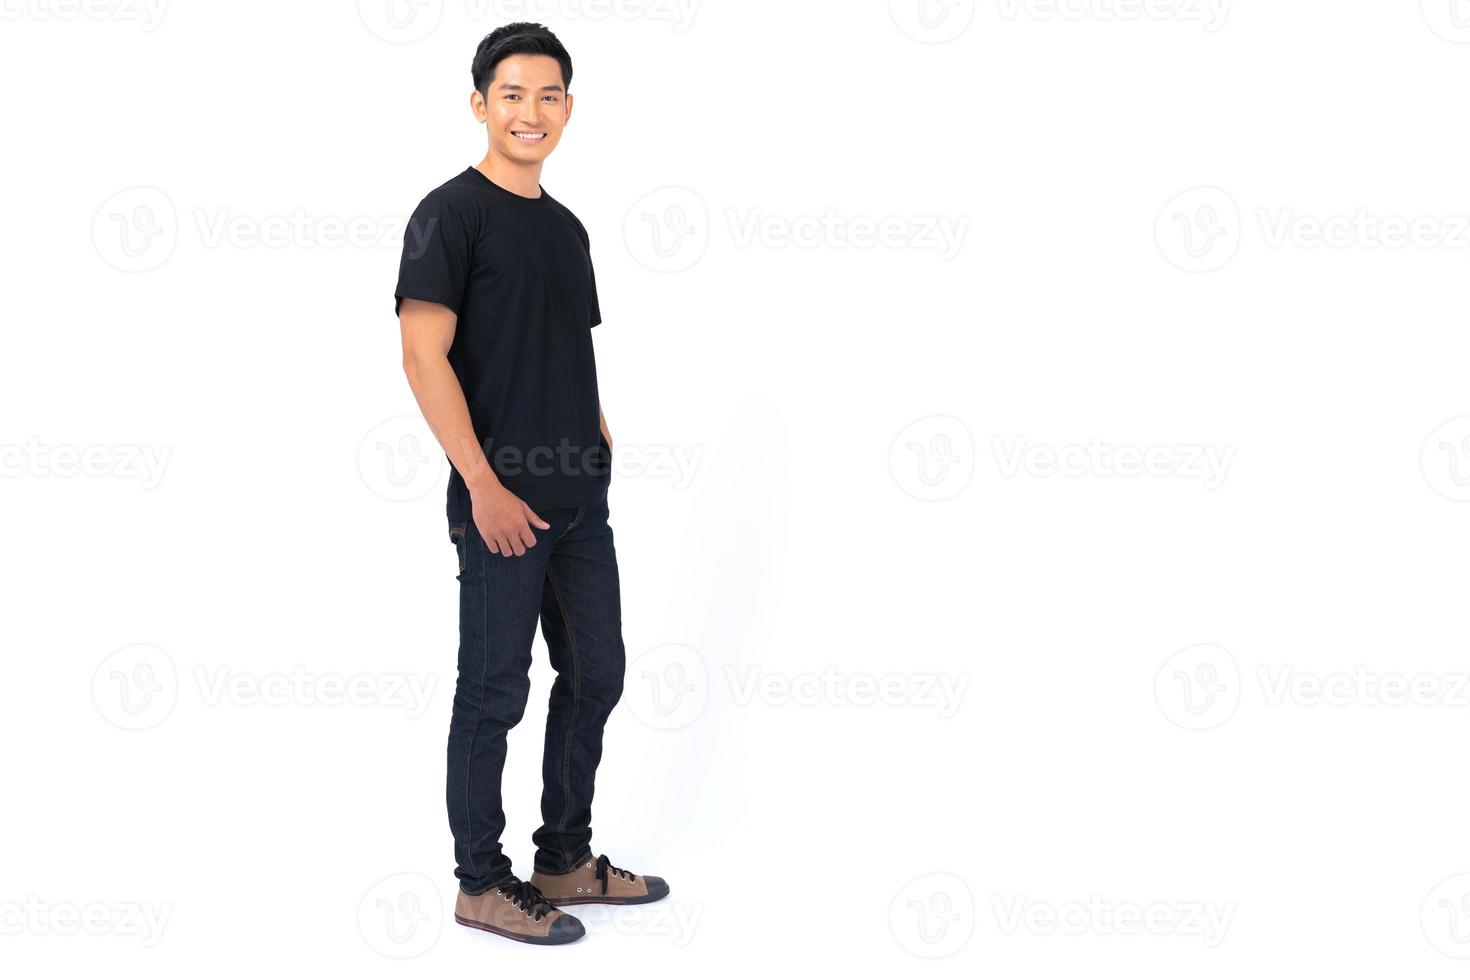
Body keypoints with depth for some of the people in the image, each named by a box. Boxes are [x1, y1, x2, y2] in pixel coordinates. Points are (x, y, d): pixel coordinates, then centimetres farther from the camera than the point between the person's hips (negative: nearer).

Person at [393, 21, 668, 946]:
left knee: (595, 675, 14)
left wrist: (605, 449, 11)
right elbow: (424, 356, -16)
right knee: (494, 693, 0)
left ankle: (567, 861, 28)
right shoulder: (452, 213, -8)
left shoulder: (566, 226, 15)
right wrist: (483, 486, -19)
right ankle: (482, 883, 14)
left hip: (580, 500, 8)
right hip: (501, 503, -8)